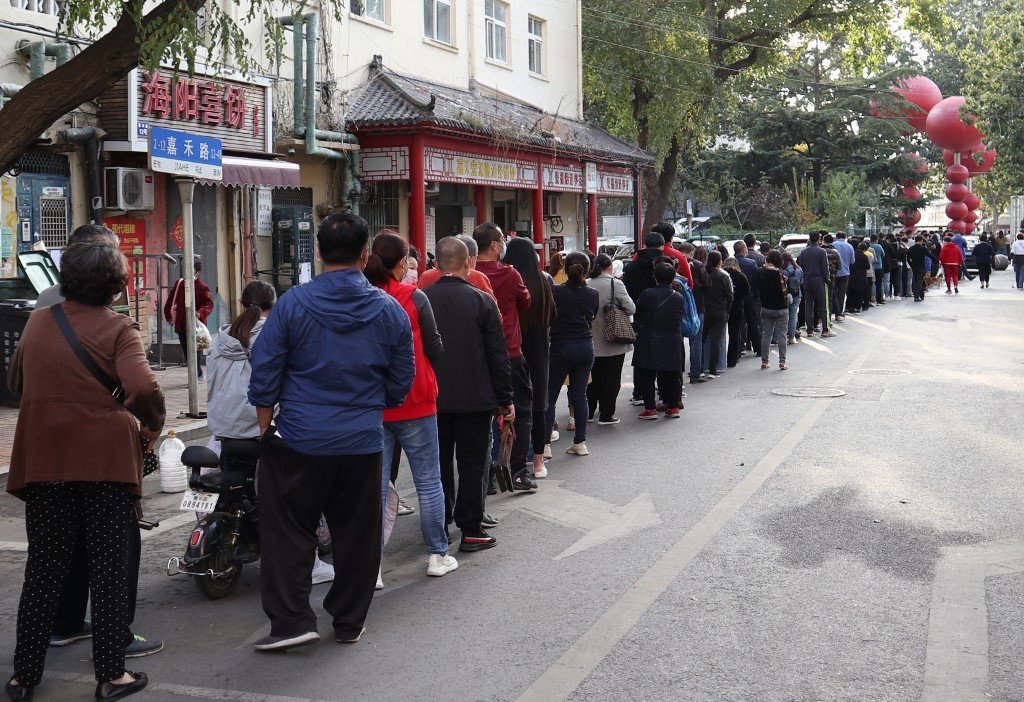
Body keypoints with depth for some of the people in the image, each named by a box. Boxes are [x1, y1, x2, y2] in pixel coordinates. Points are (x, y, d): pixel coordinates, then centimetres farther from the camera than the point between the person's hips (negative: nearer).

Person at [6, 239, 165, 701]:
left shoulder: (38, 322, 5)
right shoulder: (118, 329, -10)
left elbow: (15, 382, 18)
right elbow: (143, 388, -24)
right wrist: (152, 428, -8)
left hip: (44, 463, 4)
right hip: (107, 462, -4)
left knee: (43, 572, 13)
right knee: (109, 573, 6)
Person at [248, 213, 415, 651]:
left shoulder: (292, 304, -8)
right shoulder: (390, 311, -1)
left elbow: (265, 371, -4)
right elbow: (401, 383, 6)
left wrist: (265, 426, 9)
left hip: (299, 439, -2)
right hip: (363, 442, 2)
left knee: (288, 532, 8)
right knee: (357, 534, 12)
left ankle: (292, 620, 5)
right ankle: (349, 623, 21)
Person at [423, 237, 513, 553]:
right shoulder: (483, 301, -9)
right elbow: (498, 355, -7)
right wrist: (505, 399, 2)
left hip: (433, 399, 2)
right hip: (474, 398, -2)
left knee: (439, 463, 13)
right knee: (473, 464, 6)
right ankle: (471, 531, 8)